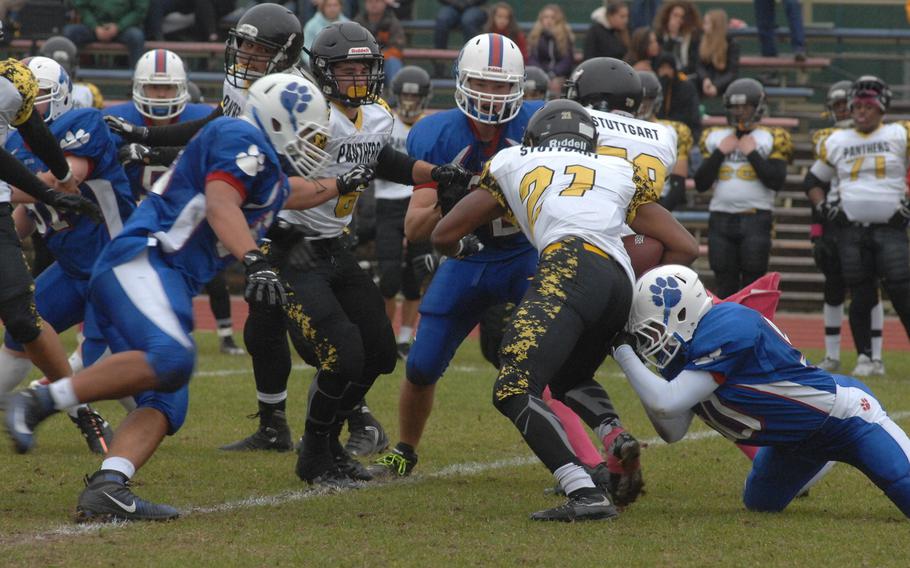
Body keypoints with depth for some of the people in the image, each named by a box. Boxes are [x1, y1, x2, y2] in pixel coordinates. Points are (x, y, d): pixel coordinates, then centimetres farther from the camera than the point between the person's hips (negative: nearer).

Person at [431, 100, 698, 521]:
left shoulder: (511, 163, 27)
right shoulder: (621, 172, 32)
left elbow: (443, 236, 34)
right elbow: (685, 248, 27)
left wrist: (463, 249, 57)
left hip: (569, 268, -5)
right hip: (621, 284, 5)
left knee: (514, 390, -13)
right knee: (567, 380, 29)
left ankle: (586, 496, -32)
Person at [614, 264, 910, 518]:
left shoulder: (726, 331, -32)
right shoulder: (685, 352, -3)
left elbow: (665, 404, -34)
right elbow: (673, 432, 1)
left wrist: (624, 353, -23)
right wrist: (636, 365, -9)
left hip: (842, 413, -9)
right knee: (759, 504, 24)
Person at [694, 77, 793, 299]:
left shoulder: (771, 139, 2)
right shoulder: (715, 138, 11)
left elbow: (776, 181, -10)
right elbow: (701, 184, 5)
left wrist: (752, 153, -10)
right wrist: (719, 153, -2)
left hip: (756, 217, -3)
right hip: (721, 217, 3)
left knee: (752, 283, -4)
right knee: (725, 284, 5)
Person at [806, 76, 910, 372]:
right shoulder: (835, 142, 12)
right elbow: (814, 180, 23)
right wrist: (823, 208, 7)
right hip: (851, 231, 3)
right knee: (861, 297, 2)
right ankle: (866, 357, 10)